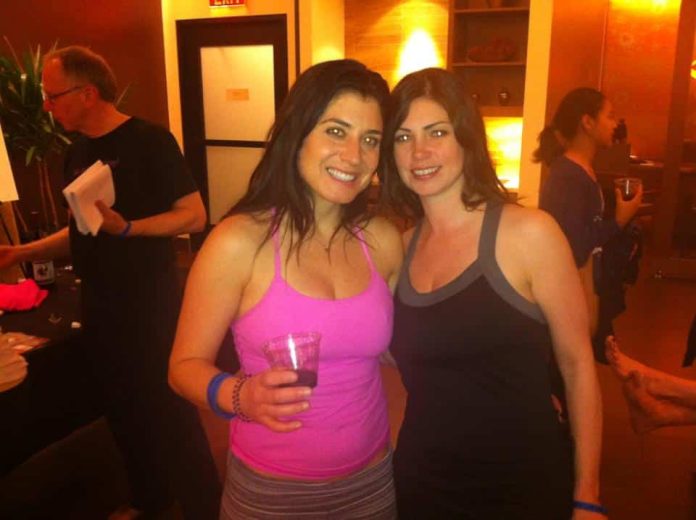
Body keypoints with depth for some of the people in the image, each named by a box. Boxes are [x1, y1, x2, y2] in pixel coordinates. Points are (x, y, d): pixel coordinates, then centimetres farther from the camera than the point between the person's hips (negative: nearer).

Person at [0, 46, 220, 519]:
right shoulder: (77, 154, 9)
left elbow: (194, 215, -17)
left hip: (151, 303, -8)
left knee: (170, 411, 2)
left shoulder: (149, 141, -13)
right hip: (99, 304, 8)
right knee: (122, 409, 19)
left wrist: (126, 227, -26)